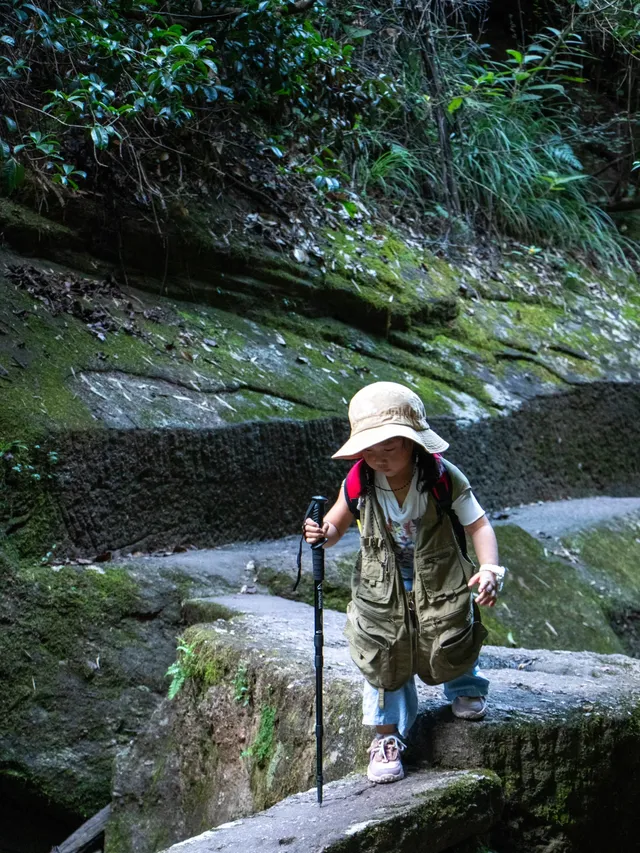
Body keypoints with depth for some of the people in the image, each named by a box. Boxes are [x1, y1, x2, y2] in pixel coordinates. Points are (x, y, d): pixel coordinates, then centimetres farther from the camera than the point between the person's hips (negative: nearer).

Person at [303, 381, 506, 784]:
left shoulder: (443, 478, -17)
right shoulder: (359, 484, -11)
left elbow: (479, 524, -12)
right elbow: (337, 525, 3)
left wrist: (489, 570, -28)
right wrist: (322, 534, -22)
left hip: (440, 586, -2)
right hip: (382, 590, 2)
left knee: (448, 648, -3)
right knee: (385, 659, 2)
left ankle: (465, 686, 37)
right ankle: (388, 735, 24)